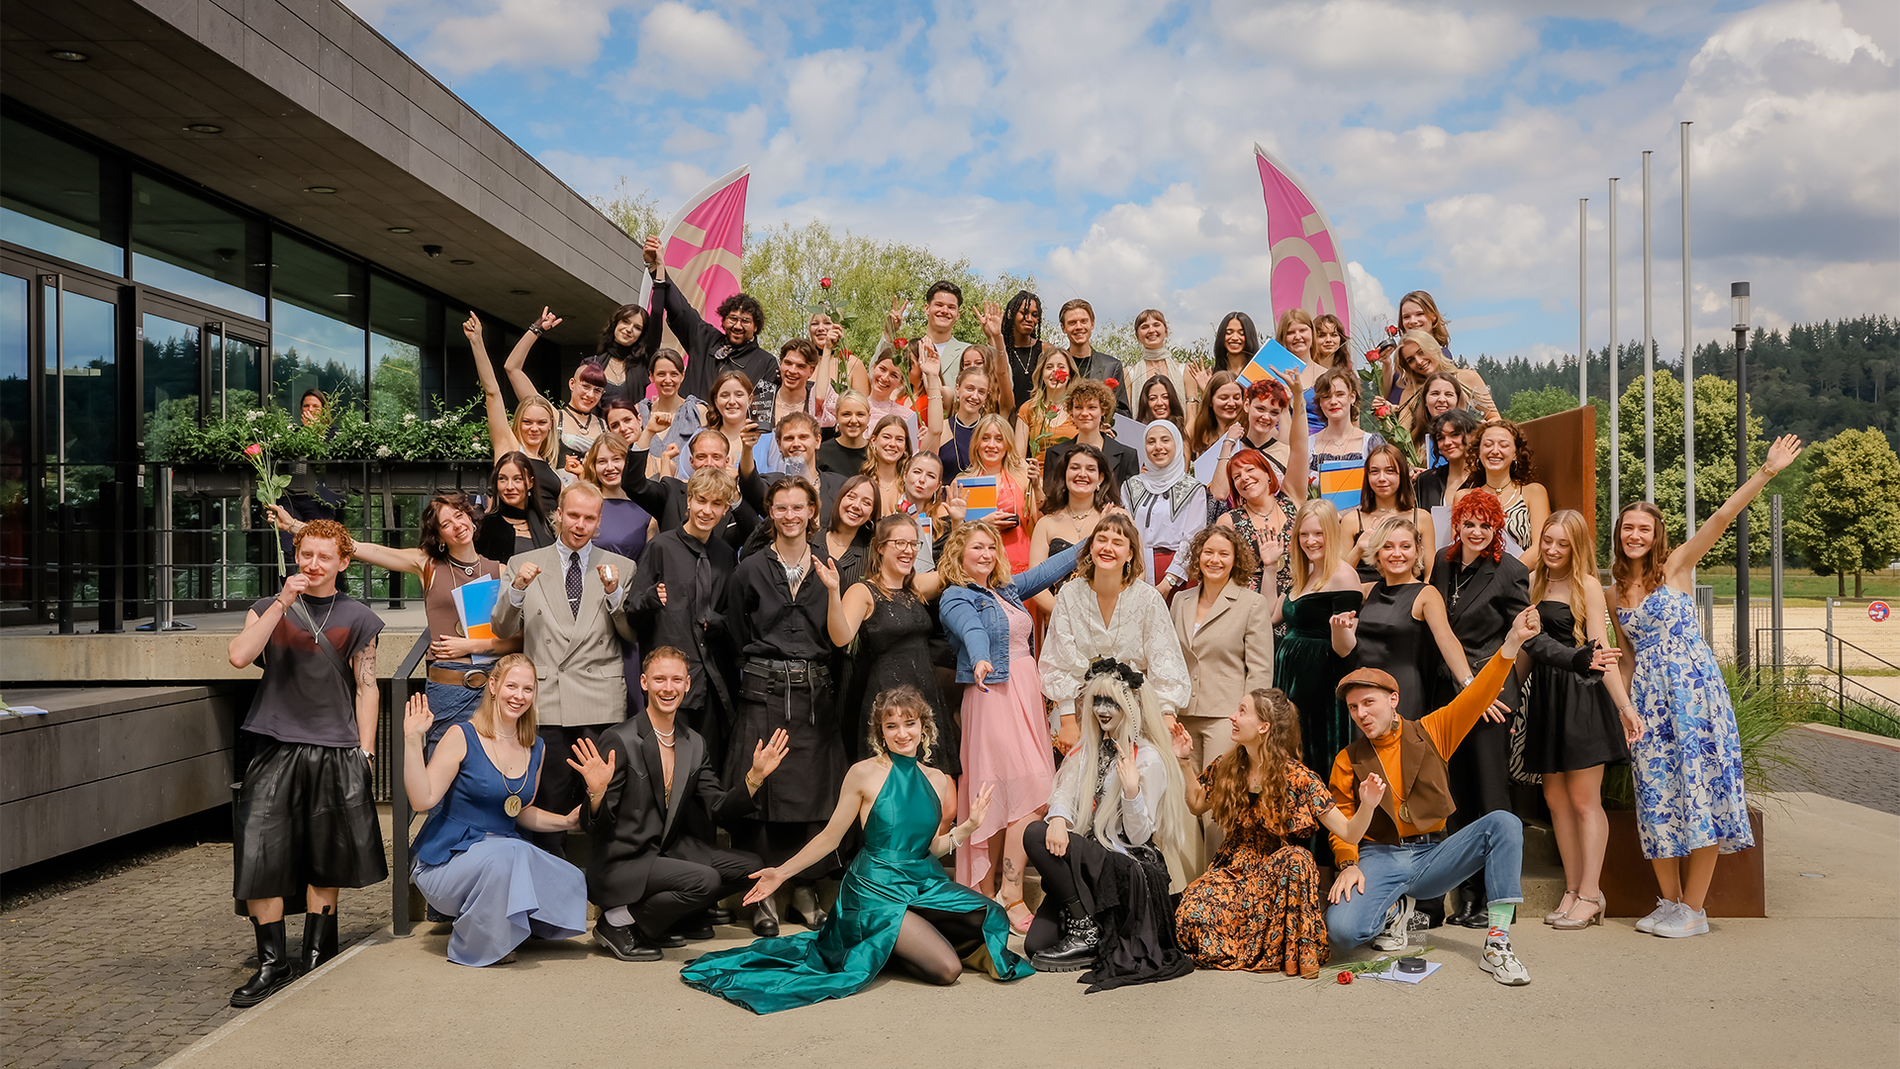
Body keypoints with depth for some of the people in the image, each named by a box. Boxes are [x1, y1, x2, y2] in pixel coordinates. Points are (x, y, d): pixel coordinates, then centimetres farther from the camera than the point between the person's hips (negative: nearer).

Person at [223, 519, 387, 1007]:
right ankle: (273, 962, 6)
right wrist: (283, 603, -14)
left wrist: (364, 754, 0)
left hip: (337, 753, 0)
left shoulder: (357, 619, 7)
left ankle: (317, 956, 21)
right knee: (260, 857, -6)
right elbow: (239, 656, -10)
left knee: (325, 863, 7)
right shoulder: (269, 609, 8)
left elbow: (366, 688, 6)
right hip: (276, 751, 0)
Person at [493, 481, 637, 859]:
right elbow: (503, 630, 6)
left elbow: (633, 635, 6)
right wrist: (517, 589, -11)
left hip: (602, 702, 0)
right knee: (551, 801, 3)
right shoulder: (523, 565, 11)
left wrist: (614, 593, -10)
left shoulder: (620, 568, 11)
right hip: (545, 701, 0)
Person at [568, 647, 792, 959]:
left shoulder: (694, 744, 8)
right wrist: (597, 791, -34)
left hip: (667, 852, 7)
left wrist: (756, 775, -8)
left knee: (747, 865, -3)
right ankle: (617, 923, -7)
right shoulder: (619, 740, -13)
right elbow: (597, 826, -13)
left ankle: (664, 922, 8)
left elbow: (719, 808, 4)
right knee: (704, 880, -27)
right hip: (620, 864, -7)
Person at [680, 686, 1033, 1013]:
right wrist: (782, 872, -3)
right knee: (946, 969, -20)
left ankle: (911, 940, 5)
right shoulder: (864, 773, -8)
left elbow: (929, 848, 13)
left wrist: (968, 826, -2)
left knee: (993, 920, -14)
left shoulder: (938, 781, 6)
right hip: (877, 889, -6)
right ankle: (886, 947, 8)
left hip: (925, 883, 6)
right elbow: (831, 836, 0)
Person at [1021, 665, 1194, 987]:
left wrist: (1131, 789, -30)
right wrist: (1058, 818, -21)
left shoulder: (1149, 760, -9)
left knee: (1036, 835, -27)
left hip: (1129, 866, -6)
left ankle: (1088, 935, -16)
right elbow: (1066, 791, 2)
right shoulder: (1091, 747, 13)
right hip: (1091, 858, 6)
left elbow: (1138, 836, -12)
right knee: (1035, 943, -15)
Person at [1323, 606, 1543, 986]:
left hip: (1431, 855, 1)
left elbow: (1476, 697, -6)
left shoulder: (1430, 733, 5)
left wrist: (1512, 643, -19)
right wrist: (1348, 864, -15)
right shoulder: (1348, 761, 5)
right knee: (1341, 929, -29)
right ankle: (1395, 910, 8)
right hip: (1379, 858, -1)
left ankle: (1496, 945, -23)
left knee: (1504, 823, -24)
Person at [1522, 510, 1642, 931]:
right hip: (1544, 696, 6)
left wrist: (1624, 704, -15)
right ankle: (1572, 890, 16)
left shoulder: (1586, 585, -3)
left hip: (1582, 696, -6)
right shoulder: (1534, 583, 13)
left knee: (1584, 800, -2)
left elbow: (1599, 650, -9)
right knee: (1556, 798, 7)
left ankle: (1590, 893, 5)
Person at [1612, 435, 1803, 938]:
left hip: (1693, 687, -5)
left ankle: (1694, 910, 2)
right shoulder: (1616, 593, 13)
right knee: (1657, 796, 5)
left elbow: (1721, 518, -11)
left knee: (1699, 789, -5)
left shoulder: (1677, 566, 0)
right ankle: (1670, 903, 15)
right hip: (1648, 698, 5)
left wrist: (1766, 472, -21)